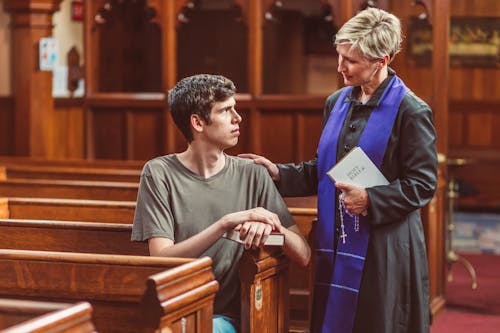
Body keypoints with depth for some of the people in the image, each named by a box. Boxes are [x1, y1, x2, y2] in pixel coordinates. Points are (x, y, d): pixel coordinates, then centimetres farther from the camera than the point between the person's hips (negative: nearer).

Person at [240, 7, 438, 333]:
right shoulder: (337, 102, 10)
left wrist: (371, 200, -20)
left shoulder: (411, 111, -10)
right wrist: (279, 174, 4)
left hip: (384, 251, -6)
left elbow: (423, 184, -10)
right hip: (336, 245, 6)